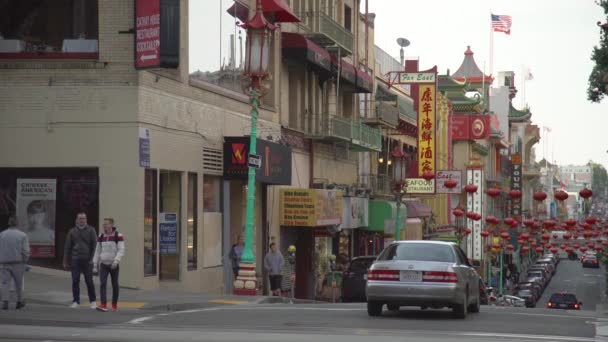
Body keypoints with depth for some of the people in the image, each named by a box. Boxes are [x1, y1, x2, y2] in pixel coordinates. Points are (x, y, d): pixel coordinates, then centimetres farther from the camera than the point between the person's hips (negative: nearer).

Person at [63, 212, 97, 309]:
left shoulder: (91, 230, 3)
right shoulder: (72, 231, 10)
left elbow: (94, 245, 0)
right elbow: (67, 247, 11)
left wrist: (93, 259, -8)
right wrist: (66, 261, 8)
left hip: (87, 260, -2)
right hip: (75, 260, 2)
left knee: (89, 281, -1)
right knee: (75, 281, 2)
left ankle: (93, 301, 8)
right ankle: (76, 301, 9)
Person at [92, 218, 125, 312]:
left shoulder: (118, 236, -7)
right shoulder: (101, 237, 6)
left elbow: (121, 250, -13)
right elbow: (97, 251, 10)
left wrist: (116, 261, -27)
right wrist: (95, 265, 7)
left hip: (113, 265, -3)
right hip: (103, 265, 3)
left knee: (115, 285, 7)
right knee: (102, 284, -13)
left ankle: (114, 304, 23)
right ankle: (103, 305, -21)